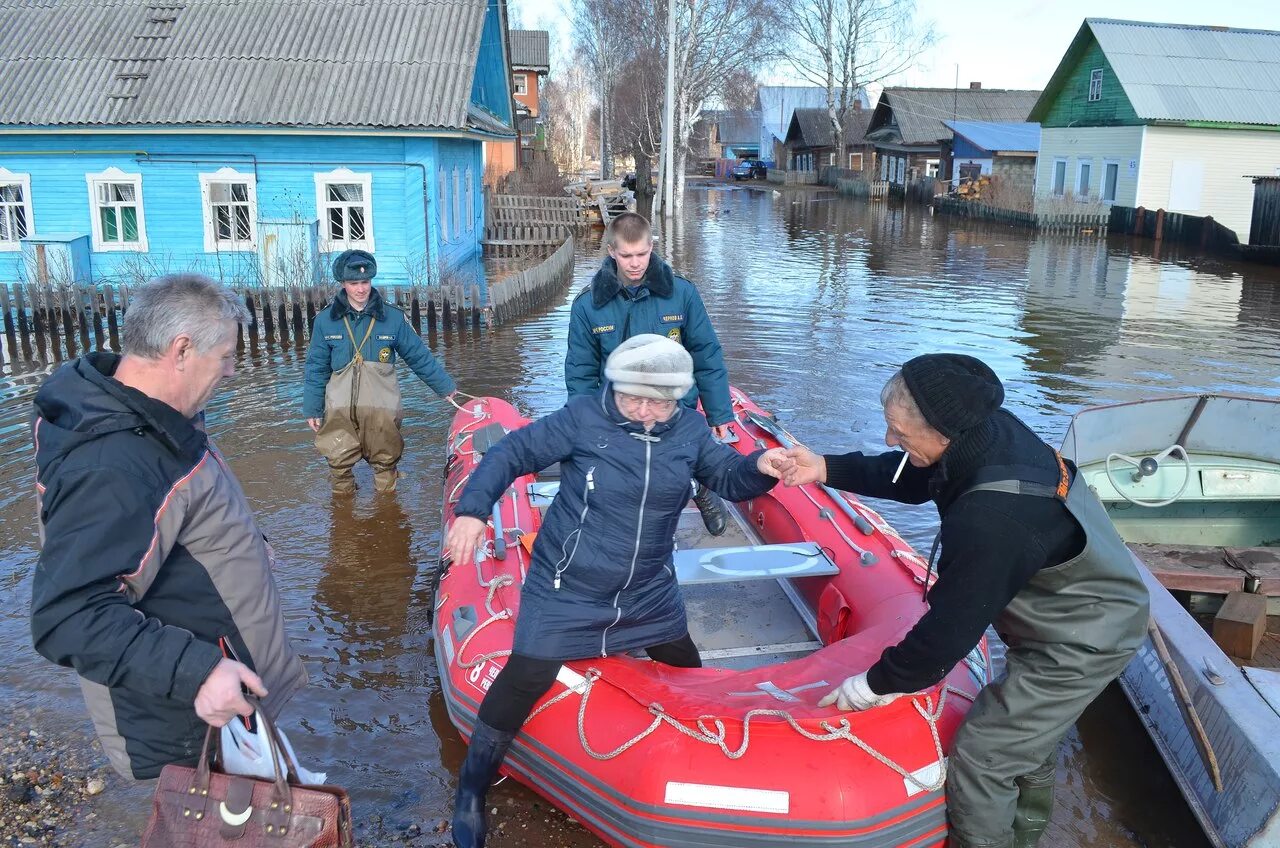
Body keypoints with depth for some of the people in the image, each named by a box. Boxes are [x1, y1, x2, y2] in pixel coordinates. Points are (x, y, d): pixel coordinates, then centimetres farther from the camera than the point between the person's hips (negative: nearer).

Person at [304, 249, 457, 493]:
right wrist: (312, 409, 6)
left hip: (382, 407, 0)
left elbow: (420, 357, 5)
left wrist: (445, 387, 8)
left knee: (385, 461, 10)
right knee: (339, 461, 4)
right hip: (340, 407, 0)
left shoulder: (392, 317, -2)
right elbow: (317, 369, 6)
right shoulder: (326, 320, 1)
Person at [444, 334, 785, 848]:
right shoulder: (583, 419, -17)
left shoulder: (690, 430, -5)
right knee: (526, 679, -8)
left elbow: (727, 478, 4)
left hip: (650, 594, 5)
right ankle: (471, 791, 15)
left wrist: (759, 466, -19)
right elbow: (512, 453, -15)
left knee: (687, 675, 22)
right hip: (566, 593, -5)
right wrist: (473, 509, -27)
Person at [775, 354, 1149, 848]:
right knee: (1027, 730, 27)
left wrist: (874, 685, -15)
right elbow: (910, 479, 4)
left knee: (981, 755, 0)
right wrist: (827, 470, -5)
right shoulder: (992, 431, -16)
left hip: (1081, 642, -9)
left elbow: (949, 629, -29)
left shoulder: (991, 520, -41)